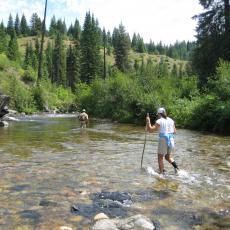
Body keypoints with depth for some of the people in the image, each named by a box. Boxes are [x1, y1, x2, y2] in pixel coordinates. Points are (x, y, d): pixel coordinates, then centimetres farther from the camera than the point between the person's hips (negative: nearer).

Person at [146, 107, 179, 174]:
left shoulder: (159, 121, -8)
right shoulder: (171, 120, 9)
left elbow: (150, 130, -11)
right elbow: (174, 131, 16)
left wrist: (148, 121, -2)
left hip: (163, 140, -6)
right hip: (171, 140, 6)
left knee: (160, 158, 9)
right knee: (168, 157, 22)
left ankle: (162, 173, 11)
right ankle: (176, 166, 0)